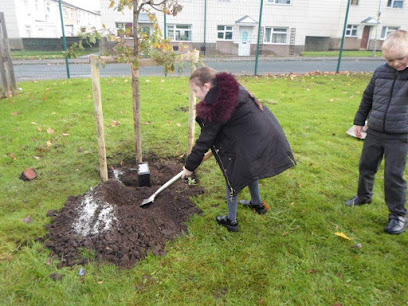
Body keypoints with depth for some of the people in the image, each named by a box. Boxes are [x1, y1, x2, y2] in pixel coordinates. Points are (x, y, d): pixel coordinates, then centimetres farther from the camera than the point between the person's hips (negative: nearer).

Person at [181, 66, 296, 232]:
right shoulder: (233, 88, 6)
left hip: (251, 145, -9)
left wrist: (189, 166, -1)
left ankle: (231, 221, 26)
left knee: (233, 177, 10)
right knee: (249, 171, 30)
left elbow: (205, 141, -12)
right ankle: (257, 204, 51)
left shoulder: (216, 107, -19)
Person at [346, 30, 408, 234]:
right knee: (366, 167, 17)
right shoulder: (380, 72, 1)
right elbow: (368, 98, 12)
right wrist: (359, 121, 15)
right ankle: (364, 196, 42)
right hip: (374, 132, 4)